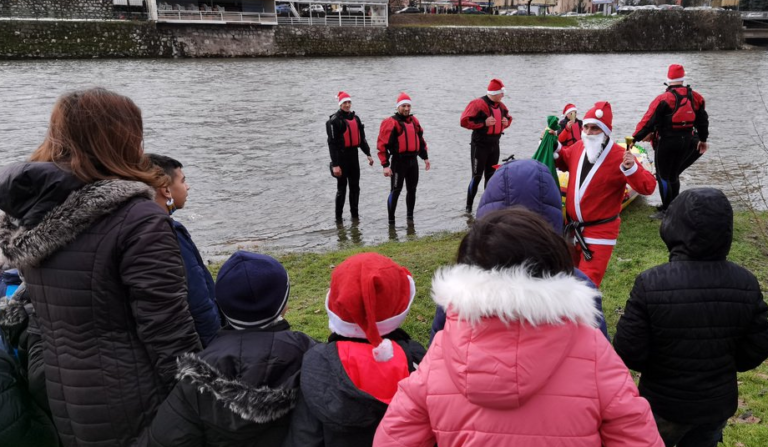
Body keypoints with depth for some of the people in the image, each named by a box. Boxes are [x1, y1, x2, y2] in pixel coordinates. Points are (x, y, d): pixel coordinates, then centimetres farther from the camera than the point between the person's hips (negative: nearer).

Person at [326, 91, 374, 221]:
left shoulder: (355, 118, 12)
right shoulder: (335, 120, -11)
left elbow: (362, 138, 19)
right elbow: (332, 143, -15)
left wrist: (368, 154, 10)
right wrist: (335, 164, -20)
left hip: (353, 155, 7)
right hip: (341, 156, -7)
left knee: (355, 187, 11)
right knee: (341, 187, -1)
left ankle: (355, 214, 23)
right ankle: (338, 216, 11)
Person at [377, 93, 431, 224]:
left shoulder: (414, 121, 12)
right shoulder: (391, 123, -10)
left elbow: (420, 139, 23)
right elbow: (383, 144, -13)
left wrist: (425, 157, 21)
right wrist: (385, 165, -17)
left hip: (413, 160, 7)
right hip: (399, 161, -7)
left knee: (412, 189, 13)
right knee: (396, 190, -4)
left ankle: (410, 216, 26)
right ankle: (391, 219, 3)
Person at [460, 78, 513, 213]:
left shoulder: (501, 106, 7)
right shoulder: (478, 104, -16)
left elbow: (508, 117, 24)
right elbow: (465, 121, -20)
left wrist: (506, 122, 0)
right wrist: (484, 123, -23)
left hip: (494, 145, 7)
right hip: (480, 145, -7)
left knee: (491, 175, 12)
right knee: (477, 176, -5)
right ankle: (469, 205, 5)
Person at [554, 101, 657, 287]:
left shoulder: (620, 156, -19)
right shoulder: (577, 148, 0)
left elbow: (648, 187, -23)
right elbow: (564, 162, 23)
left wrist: (631, 169, -40)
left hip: (599, 232, -7)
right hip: (573, 228, 7)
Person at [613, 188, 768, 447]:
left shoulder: (651, 284, -28)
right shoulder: (746, 284, -16)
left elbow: (628, 352, -22)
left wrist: (655, 366, 0)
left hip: (664, 405, -3)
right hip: (718, 403, 3)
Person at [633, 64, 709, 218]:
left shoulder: (663, 99, -14)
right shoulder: (695, 97, 6)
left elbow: (648, 121, -19)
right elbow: (702, 120, 15)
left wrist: (636, 138, -15)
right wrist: (703, 139, 27)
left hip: (666, 142, -6)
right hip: (686, 141, 6)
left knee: (663, 176, 2)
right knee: (673, 175, 19)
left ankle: (667, 210, 3)